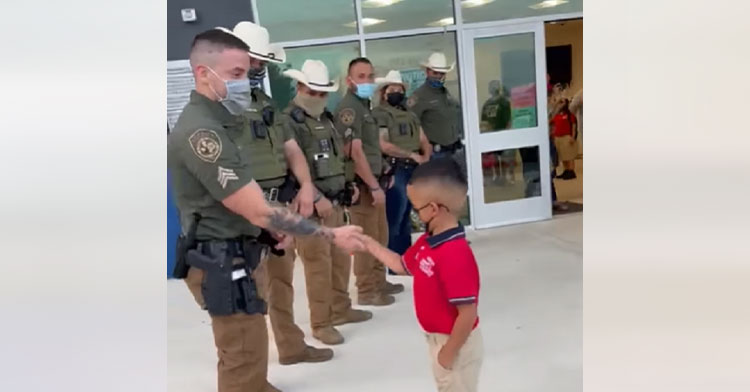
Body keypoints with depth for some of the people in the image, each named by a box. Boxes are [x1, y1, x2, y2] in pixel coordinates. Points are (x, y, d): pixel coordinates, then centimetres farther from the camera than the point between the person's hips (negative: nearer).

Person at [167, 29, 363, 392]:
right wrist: (333, 235, -20)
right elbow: (260, 212, -26)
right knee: (244, 362, 1)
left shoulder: (218, 121, 9)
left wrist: (276, 227, 1)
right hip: (222, 263, -10)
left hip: (233, 256, 10)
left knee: (240, 358, 24)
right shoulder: (200, 133, -25)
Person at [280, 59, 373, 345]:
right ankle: (321, 323, 7)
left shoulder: (326, 119, 16)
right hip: (311, 205, -8)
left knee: (341, 259, 16)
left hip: (335, 202, 8)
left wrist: (347, 187, 15)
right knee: (318, 264, -4)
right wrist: (316, 198, -20)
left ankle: (340, 310, 32)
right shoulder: (288, 121, -11)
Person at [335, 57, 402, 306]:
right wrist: (374, 186, -21)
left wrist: (379, 180, 19)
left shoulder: (364, 105, 16)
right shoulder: (349, 108, -15)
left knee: (380, 235, 17)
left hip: (373, 180, 10)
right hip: (362, 184, -10)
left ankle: (379, 281, 29)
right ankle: (366, 290, 8)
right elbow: (355, 152, -22)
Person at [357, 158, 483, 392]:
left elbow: (468, 314, -32)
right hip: (438, 337, 9)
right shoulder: (428, 242, -5)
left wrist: (449, 351, -22)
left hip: (457, 342, -9)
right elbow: (403, 266, 15)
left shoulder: (456, 256, -35)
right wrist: (371, 245, 11)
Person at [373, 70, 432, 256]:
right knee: (394, 221, -4)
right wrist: (411, 154, -14)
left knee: (405, 219, 15)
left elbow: (424, 141, 16)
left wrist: (425, 157, -5)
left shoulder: (411, 115, 18)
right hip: (395, 172, -8)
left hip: (413, 171, 8)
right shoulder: (379, 114, -6)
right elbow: (383, 145, -17)